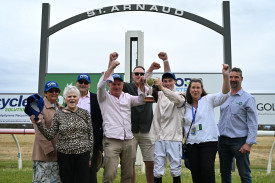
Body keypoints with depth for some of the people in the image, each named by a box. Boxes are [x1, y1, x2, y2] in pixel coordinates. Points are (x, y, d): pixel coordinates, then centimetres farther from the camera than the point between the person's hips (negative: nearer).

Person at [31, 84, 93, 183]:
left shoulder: (84, 113, 5)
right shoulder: (58, 115, 5)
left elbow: (91, 134, 6)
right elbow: (50, 135, 1)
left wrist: (91, 153, 3)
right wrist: (39, 123, -11)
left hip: (83, 153, 0)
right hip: (64, 154, 0)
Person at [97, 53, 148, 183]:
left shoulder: (127, 97, 19)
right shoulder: (105, 97, 7)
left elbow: (140, 100, 6)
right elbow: (100, 86, -11)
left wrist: (141, 85, -11)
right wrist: (111, 68, -17)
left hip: (129, 141, 4)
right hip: (111, 141, -4)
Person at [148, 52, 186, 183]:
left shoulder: (180, 95, 5)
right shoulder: (159, 95, 15)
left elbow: (178, 100, -20)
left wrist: (162, 88, -34)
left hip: (174, 138, -2)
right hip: (159, 138, 2)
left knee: (175, 169, 2)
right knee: (158, 170, 3)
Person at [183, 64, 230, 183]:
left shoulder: (208, 100, 1)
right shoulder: (185, 105, 11)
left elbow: (224, 94, -13)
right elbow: (183, 125, 17)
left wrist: (226, 76, -27)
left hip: (208, 141, -3)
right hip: (191, 143, 4)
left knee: (207, 170, -12)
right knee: (195, 171, 6)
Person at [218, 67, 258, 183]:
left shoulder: (248, 98, -3)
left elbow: (253, 123, -7)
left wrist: (249, 143, -16)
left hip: (239, 141, -5)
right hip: (223, 141, 6)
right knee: (225, 173, 12)